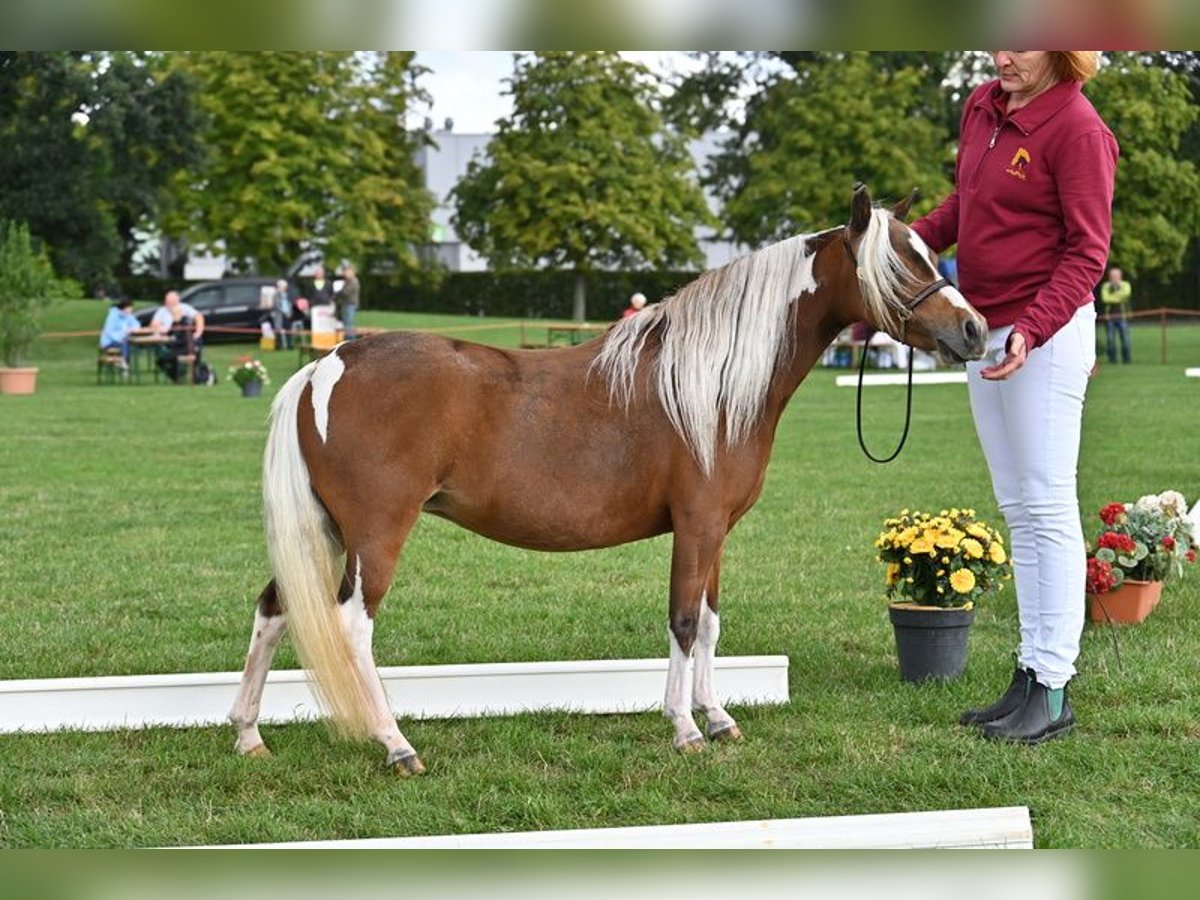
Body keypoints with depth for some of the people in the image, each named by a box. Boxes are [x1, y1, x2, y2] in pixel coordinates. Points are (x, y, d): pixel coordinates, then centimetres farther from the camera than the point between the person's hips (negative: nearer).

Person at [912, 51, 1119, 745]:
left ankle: (1053, 692, 0)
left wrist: (1032, 333, -27)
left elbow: (1087, 252, -17)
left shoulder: (1078, 130, -15)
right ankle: (1028, 678, 21)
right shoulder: (982, 108, 9)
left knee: (1047, 508, -5)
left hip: (1047, 334, -9)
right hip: (983, 329, 9)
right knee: (1018, 511, 13)